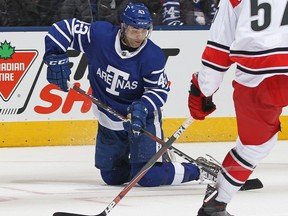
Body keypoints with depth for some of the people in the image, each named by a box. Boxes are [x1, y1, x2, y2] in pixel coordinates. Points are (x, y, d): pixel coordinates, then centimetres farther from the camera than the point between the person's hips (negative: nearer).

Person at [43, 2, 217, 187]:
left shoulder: (153, 56, -21)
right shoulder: (99, 35, -20)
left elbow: (159, 90, -13)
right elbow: (65, 28, -12)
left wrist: (143, 106, -32)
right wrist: (55, 58, -24)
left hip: (142, 118, -4)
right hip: (108, 120, 4)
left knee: (147, 177, -15)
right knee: (112, 177, 11)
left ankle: (195, 171, 7)